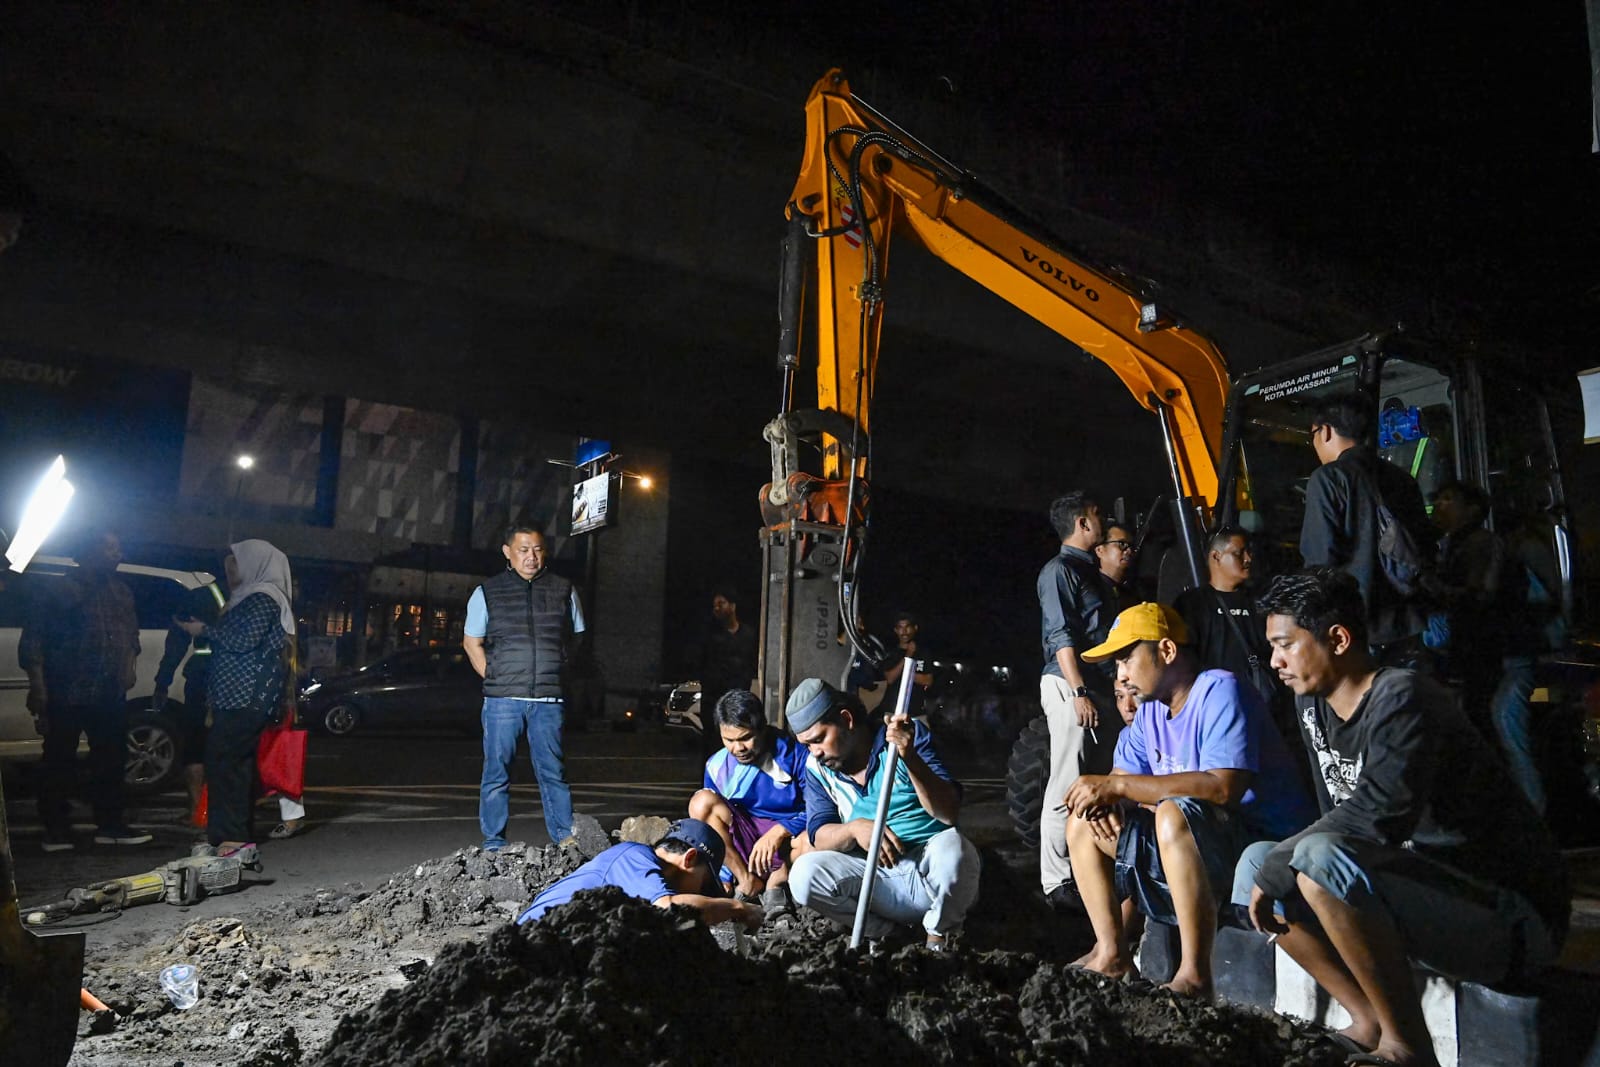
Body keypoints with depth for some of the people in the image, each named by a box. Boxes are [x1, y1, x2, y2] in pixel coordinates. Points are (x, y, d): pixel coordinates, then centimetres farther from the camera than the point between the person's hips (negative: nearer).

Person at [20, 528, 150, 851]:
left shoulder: (121, 591, 12)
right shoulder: (61, 590, -7)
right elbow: (32, 640, -9)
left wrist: (129, 666, 7)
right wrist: (38, 687, -14)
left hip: (110, 695, 6)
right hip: (67, 695, -6)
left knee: (111, 761, 10)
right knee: (59, 763, 3)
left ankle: (110, 825, 19)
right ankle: (56, 830, 14)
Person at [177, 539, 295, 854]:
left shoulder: (262, 598, -11)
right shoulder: (249, 597, 21)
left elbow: (242, 640, -19)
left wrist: (205, 630, -10)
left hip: (243, 699, -10)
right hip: (239, 698, 10)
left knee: (222, 762, -11)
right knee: (237, 765, 11)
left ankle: (228, 836, -8)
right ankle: (239, 836, 17)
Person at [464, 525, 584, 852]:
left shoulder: (563, 590, 9)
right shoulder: (487, 592, 6)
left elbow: (577, 639, 18)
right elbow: (472, 643, 11)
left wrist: (558, 675, 8)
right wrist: (495, 680, 1)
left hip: (549, 700, 1)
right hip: (502, 700, -1)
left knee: (553, 771, 7)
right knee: (497, 772, 4)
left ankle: (566, 839, 13)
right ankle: (493, 843, 14)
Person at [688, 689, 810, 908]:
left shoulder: (795, 755, -12)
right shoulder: (717, 766, -1)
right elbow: (713, 814, 7)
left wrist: (779, 831, -28)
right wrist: (723, 877, 1)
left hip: (788, 838, -3)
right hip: (744, 841, 3)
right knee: (701, 802, -20)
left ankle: (778, 879, -6)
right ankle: (745, 879, -13)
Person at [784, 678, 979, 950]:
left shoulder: (912, 735, -8)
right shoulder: (817, 768, 2)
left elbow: (949, 813, -16)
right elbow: (818, 836, -5)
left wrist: (911, 759, -31)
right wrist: (855, 828, -26)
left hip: (930, 868, -2)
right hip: (876, 875, 3)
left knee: (952, 846, -35)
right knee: (804, 875, -21)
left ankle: (939, 933, -5)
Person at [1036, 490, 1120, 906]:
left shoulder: (1093, 572, 20)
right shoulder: (1059, 571, -7)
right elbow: (1061, 637, -15)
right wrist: (1080, 692, -21)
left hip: (1100, 687, 9)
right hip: (1069, 686, -9)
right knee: (1067, 789, -7)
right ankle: (1057, 882, -2)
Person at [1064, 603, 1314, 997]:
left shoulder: (1220, 691, -18)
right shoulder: (1150, 711, 7)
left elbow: (1223, 788, -32)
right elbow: (1123, 778, 9)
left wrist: (1118, 785, -29)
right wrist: (1105, 799, -17)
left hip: (1261, 841, -9)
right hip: (1185, 840, 9)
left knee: (1175, 813, -37)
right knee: (1083, 824, 4)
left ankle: (1195, 974, -27)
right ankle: (1112, 952, 3)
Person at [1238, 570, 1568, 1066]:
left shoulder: (1403, 699, -20)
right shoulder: (1315, 709, 5)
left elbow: (1374, 815, -32)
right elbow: (1338, 820, 12)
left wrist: (1275, 871, -23)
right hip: (1418, 878, 9)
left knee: (1321, 859, -32)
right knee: (1256, 862, 0)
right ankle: (1371, 1023, 1)